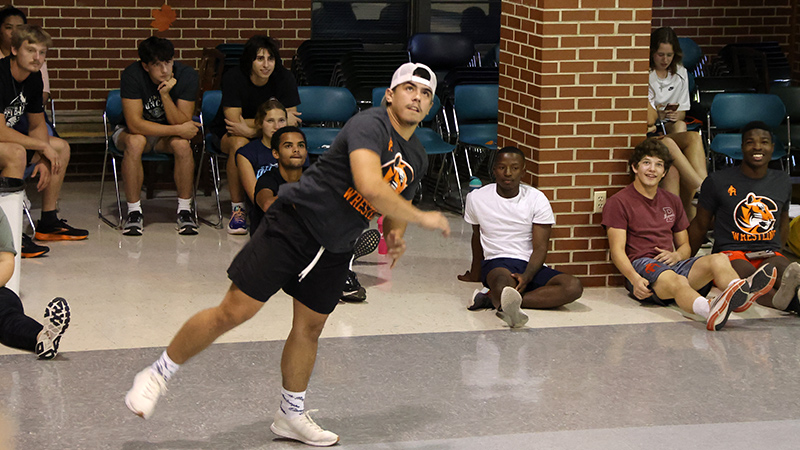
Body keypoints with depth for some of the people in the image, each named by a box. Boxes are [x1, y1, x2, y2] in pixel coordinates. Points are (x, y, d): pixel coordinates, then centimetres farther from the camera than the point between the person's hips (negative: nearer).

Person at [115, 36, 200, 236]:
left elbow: (182, 123, -20)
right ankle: (134, 211, -24)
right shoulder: (132, 75, -26)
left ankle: (185, 210, -17)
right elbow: (135, 124, -29)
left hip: (168, 135, 2)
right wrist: (178, 129, -30)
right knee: (135, 142, -36)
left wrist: (166, 95, -35)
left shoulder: (187, 75, -20)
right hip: (132, 131, -2)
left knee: (182, 143, -32)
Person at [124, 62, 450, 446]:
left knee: (310, 328, 12)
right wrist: (421, 217, -26)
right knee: (234, 311, -9)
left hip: (335, 250, 8)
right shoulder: (370, 125, -19)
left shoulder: (416, 158, 9)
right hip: (294, 224, -8)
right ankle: (156, 375, 4)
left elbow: (398, 204, 26)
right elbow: (369, 186, -34)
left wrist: (394, 236, 4)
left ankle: (291, 415, 30)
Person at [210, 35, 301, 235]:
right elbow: (234, 121, -27)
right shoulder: (233, 78, -21)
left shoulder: (284, 78, -15)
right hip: (226, 135, -2)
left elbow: (290, 121, -17)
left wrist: (252, 129, -31)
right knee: (239, 143, -38)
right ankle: (237, 209, -27)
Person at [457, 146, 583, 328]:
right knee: (503, 280, -40)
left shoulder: (537, 199, 0)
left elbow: (540, 247, -6)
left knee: (573, 287, -29)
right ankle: (510, 308, -79)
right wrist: (475, 273, 35)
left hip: (531, 266, 2)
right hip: (497, 264, -2)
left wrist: (526, 276, -25)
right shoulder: (477, 198, 5)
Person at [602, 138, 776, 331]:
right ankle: (710, 310, -75)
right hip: (641, 265, -6)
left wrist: (676, 255, -1)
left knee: (719, 259, -25)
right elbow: (617, 250, -5)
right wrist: (634, 278, -24)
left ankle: (741, 295, -61)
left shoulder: (672, 201, 25)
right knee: (676, 281, -40)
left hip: (673, 264, 6)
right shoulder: (618, 203, 5)